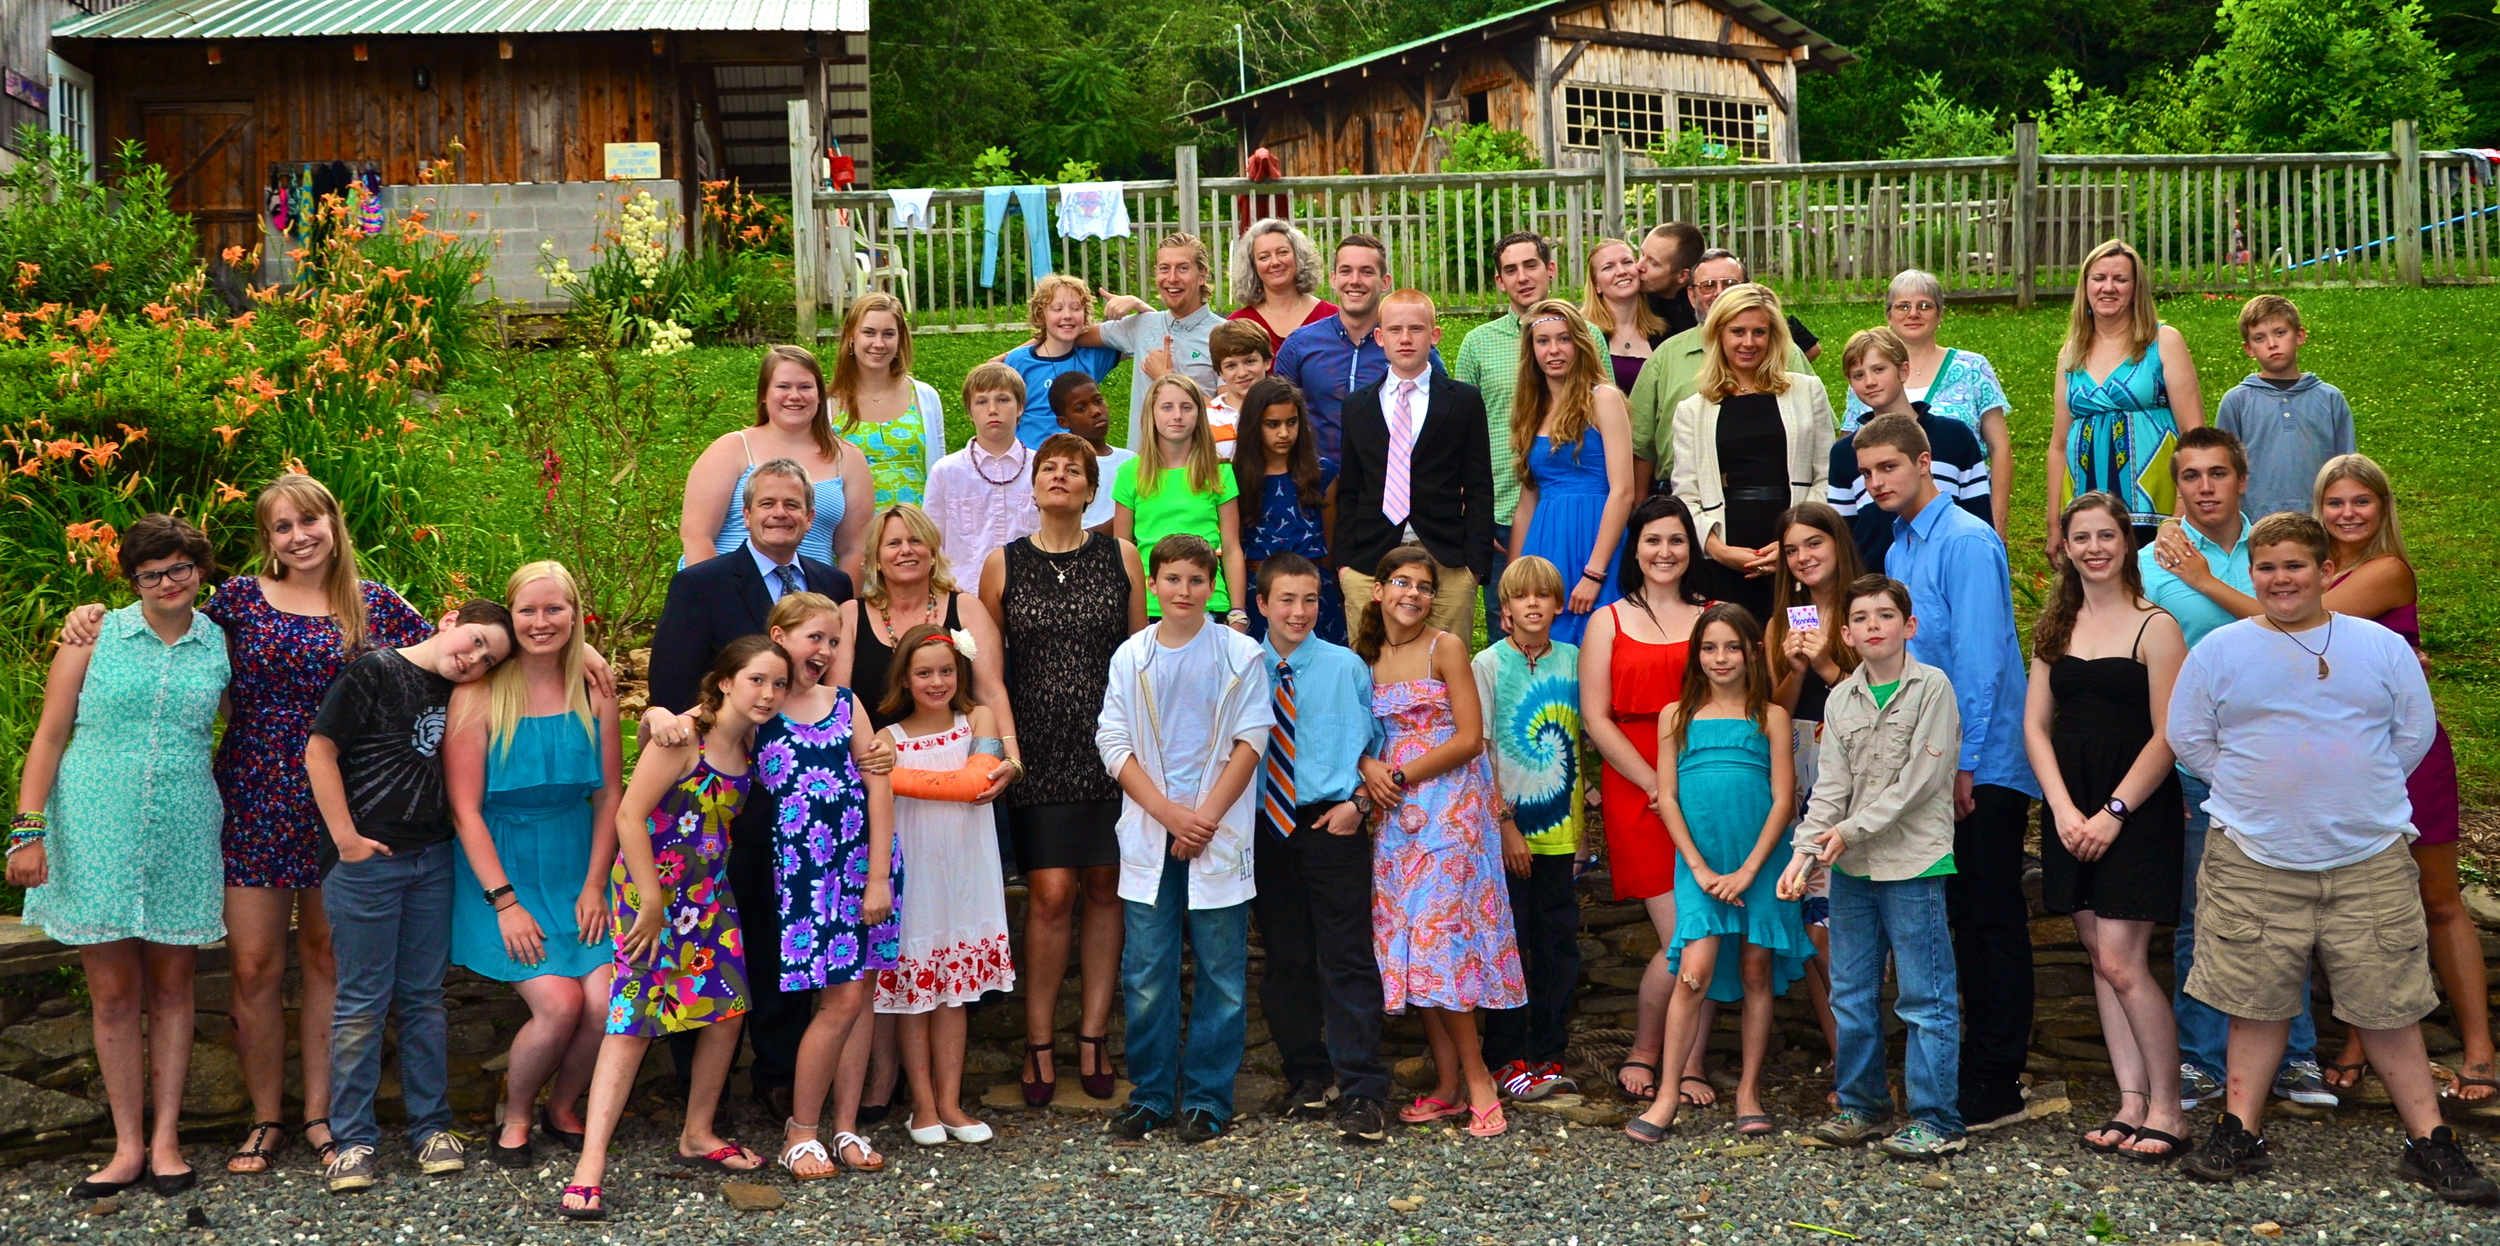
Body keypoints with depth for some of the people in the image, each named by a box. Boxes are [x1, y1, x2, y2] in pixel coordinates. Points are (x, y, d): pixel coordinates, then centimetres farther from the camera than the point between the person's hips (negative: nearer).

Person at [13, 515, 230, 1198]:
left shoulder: (222, 647, 5)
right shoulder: (94, 637, 0)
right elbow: (49, 737, 0)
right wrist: (28, 829, -6)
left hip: (182, 836, 1)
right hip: (96, 834, -1)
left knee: (170, 990, 8)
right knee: (113, 995, 4)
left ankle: (165, 1138, 15)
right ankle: (128, 1147, 12)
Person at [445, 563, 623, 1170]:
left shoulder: (593, 694, 2)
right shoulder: (479, 695, -10)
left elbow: (610, 796, 7)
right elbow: (465, 809, -10)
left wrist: (594, 885, -1)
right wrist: (504, 901, -14)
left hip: (578, 873, 3)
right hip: (500, 872, -3)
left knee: (604, 1001, -13)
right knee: (559, 1002, -18)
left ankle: (563, 1108, 17)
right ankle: (513, 1120, 10)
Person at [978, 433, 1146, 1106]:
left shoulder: (1120, 557, 6)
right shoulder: (1003, 565, 5)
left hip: (1111, 746, 1)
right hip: (1040, 749, -1)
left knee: (1104, 887, 4)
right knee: (1050, 892, -7)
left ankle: (1093, 1036, 15)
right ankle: (1039, 1043, 5)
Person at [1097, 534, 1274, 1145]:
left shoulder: (1239, 654, 2)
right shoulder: (1131, 657, 7)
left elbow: (1250, 741, -1)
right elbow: (1114, 745, 4)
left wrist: (1206, 815, -10)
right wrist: (1168, 812, -8)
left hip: (1219, 836, -1)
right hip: (1148, 836, 1)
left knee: (1221, 973, 1)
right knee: (1146, 973, 2)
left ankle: (1207, 1099, 11)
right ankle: (1150, 1095, 13)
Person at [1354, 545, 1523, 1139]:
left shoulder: (1445, 649, -4)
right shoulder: (1367, 655, 11)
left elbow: (1470, 738, -9)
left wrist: (1402, 774, -10)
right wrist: (1369, 767, -5)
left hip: (1449, 804, -5)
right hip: (1397, 811, 5)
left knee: (1439, 932, -12)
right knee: (1407, 938, 2)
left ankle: (1475, 1079, -4)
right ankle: (1446, 1084, 8)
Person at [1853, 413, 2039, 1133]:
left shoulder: (1966, 542, -13)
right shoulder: (1897, 553, 13)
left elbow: (1979, 661, -18)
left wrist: (1963, 763, -19)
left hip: (1984, 769, -8)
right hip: (1937, 768, 8)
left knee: (1993, 920, -2)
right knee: (1963, 916, 12)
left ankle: (1996, 1089, 4)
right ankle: (1976, 1067, 20)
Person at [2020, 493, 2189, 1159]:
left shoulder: (2155, 626, -6)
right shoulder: (2055, 628, 11)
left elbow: (2166, 737, -9)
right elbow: (2036, 725, 7)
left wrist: (2113, 813, -13)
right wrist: (2064, 810, -6)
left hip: (2138, 807, -6)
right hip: (2071, 809, 6)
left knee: (2120, 961, -10)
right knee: (2100, 959, 6)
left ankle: (2165, 1108, 1)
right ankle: (2130, 1103, 11)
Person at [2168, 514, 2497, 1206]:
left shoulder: (2383, 647, 5)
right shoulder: (2219, 650, 2)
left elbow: (2414, 734, 11)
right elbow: (2189, 739, 8)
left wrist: (2362, 795, 7)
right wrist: (2255, 789, 4)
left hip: (2371, 860, 0)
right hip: (2255, 862, 0)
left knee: (2390, 1008, 4)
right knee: (2256, 1003, 6)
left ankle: (2429, 1142, 13)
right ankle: (2239, 1131, 16)